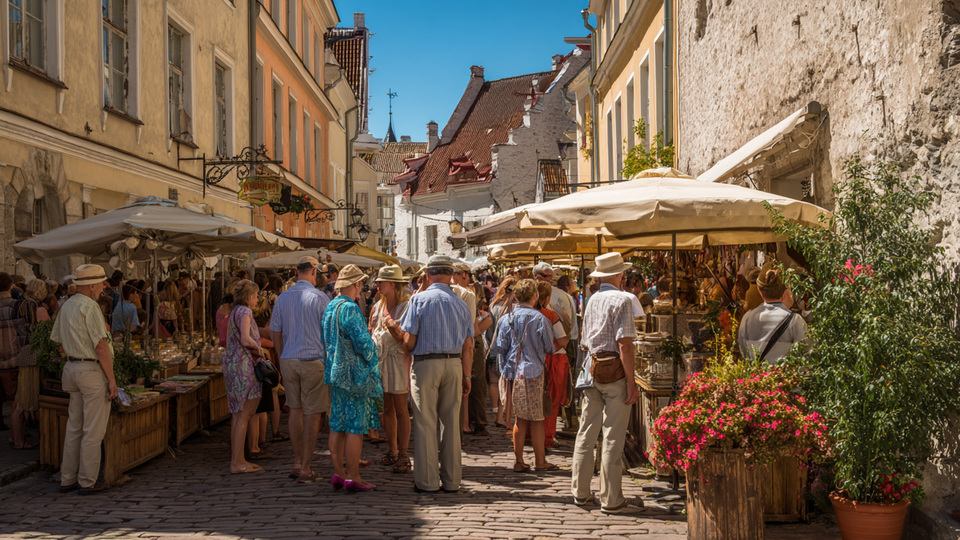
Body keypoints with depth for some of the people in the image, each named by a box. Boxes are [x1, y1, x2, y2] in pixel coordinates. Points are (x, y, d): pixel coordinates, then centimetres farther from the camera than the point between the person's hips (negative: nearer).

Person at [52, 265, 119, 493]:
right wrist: (111, 379, -15)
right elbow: (101, 346, -19)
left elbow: (61, 344, 19)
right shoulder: (89, 307, -15)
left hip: (73, 369, 9)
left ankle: (67, 479, 19)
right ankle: (87, 481, 4)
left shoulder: (66, 306, 13)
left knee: (74, 427, 14)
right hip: (93, 370, -9)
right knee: (93, 430, -1)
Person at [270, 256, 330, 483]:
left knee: (295, 409, 15)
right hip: (313, 361, -5)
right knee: (312, 414, 0)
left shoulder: (282, 298, 6)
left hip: (288, 361, 5)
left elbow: (276, 333, 12)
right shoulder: (320, 298, -8)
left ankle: (297, 462, 21)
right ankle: (305, 469, 3)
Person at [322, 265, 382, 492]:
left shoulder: (330, 307, 12)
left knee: (338, 425, 11)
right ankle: (353, 476, -2)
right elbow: (364, 342, -18)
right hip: (355, 373, -9)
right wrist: (373, 359, -1)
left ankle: (338, 473, 16)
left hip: (335, 371, 9)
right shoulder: (350, 309, -16)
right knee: (355, 426, -4)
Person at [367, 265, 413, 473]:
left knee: (400, 409, -3)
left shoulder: (405, 307, -7)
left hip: (398, 359, -6)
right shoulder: (378, 307, 13)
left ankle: (403, 455, 1)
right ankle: (393, 451, 19)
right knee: (387, 408, 9)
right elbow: (372, 333, 19)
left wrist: (393, 330, -26)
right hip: (379, 360, 6)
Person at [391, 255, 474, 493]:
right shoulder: (460, 304, 7)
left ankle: (427, 480, 6)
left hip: (426, 364, -4)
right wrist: (466, 376, 13)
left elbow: (409, 341, -7)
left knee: (426, 424, 2)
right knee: (451, 423, 8)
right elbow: (468, 347, 7)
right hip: (454, 365, 4)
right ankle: (451, 480, 14)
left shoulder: (419, 299, -4)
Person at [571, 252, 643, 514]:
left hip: (592, 368, 7)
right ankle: (611, 499, 2)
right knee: (613, 437, -3)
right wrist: (631, 382, -15)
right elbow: (624, 344, -16)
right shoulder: (622, 299, -10)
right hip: (615, 372, -7)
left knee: (586, 433, 11)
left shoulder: (592, 300, 13)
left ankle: (580, 493, 19)